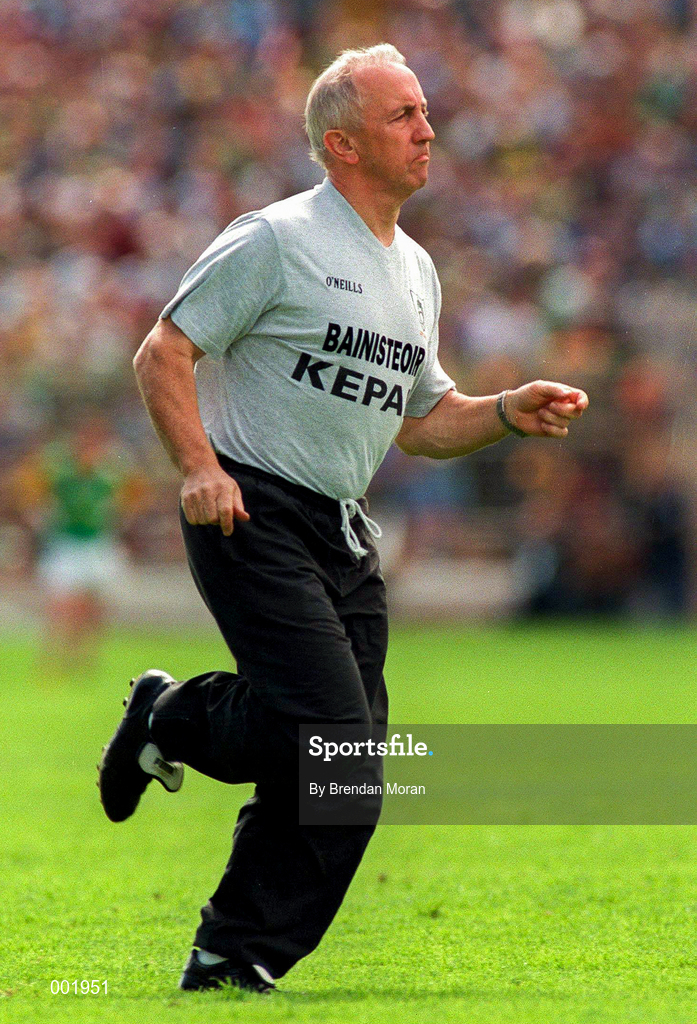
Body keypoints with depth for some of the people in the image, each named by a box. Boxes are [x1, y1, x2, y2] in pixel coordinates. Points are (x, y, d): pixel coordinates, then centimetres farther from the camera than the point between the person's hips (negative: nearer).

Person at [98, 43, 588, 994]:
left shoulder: (416, 270, 17)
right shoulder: (275, 240, -7)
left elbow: (419, 421, 25)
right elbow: (163, 355, -7)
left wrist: (508, 412, 7)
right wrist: (200, 468, -20)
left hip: (346, 538, 8)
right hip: (251, 520, -8)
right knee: (331, 732, -21)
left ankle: (230, 963, 7)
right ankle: (173, 718, 5)